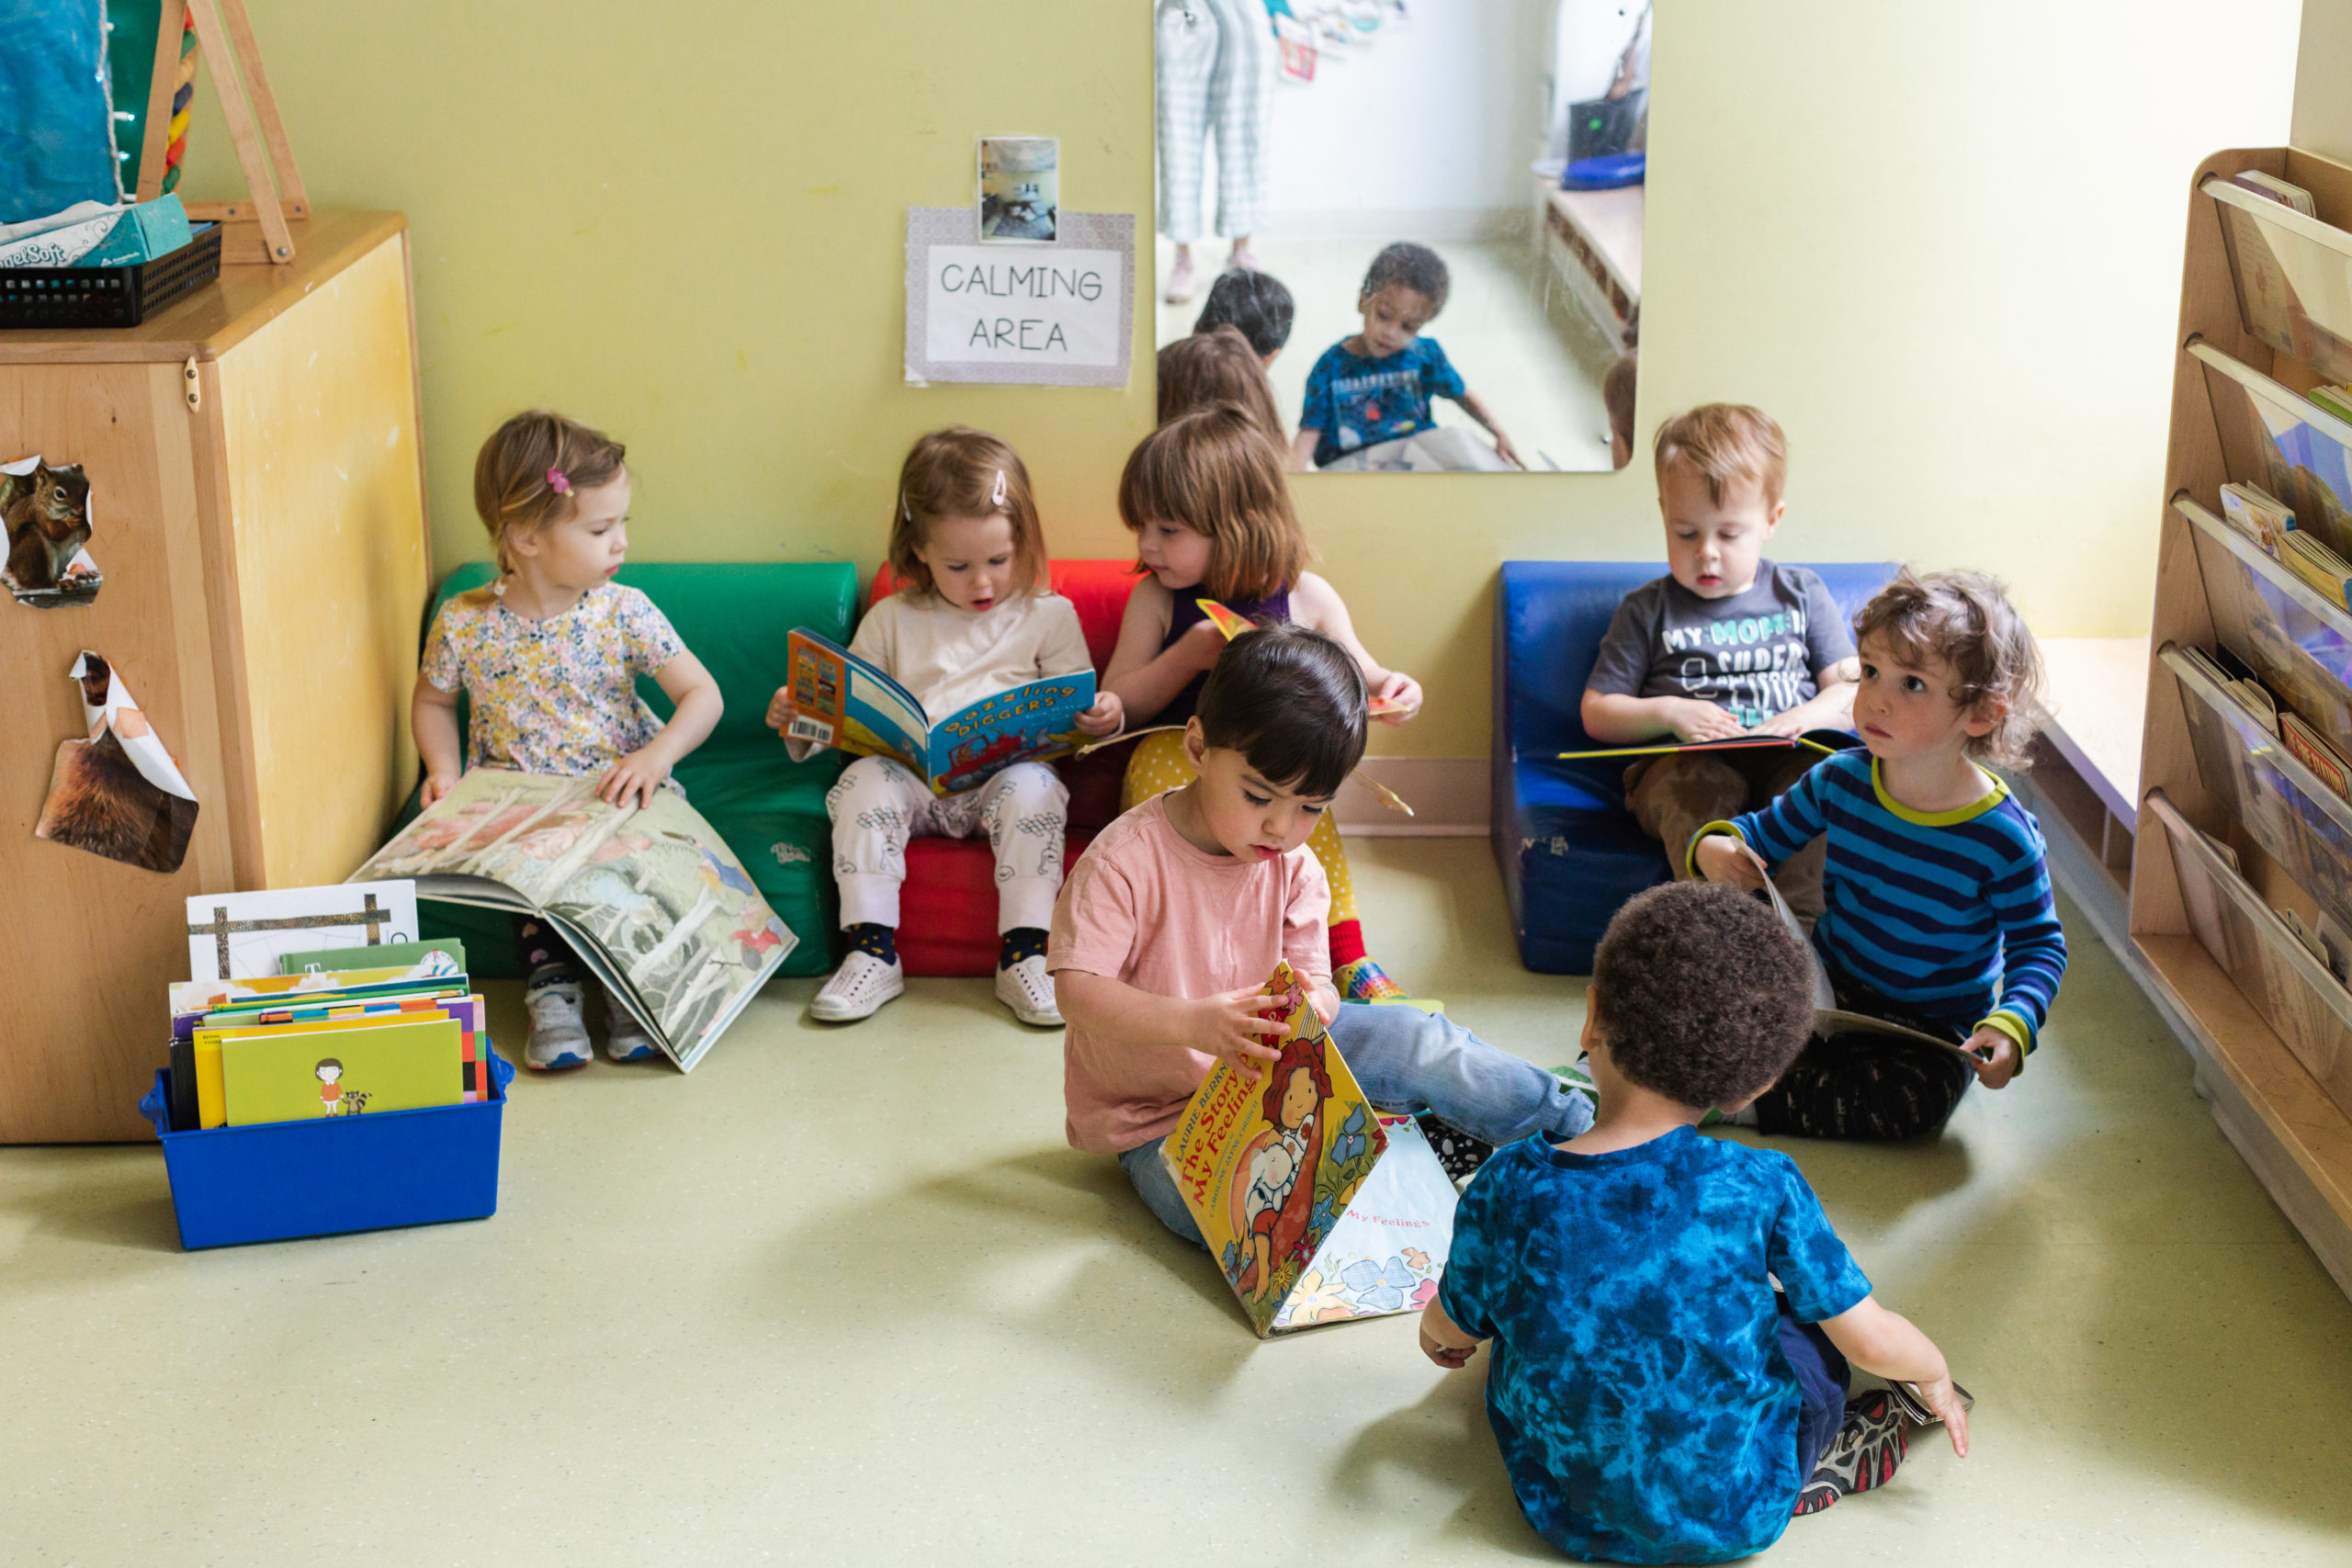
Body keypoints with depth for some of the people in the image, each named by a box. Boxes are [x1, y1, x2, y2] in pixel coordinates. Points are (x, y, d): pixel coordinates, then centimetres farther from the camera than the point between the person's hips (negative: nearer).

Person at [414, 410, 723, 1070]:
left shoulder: (624, 614, -6)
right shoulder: (465, 624, -5)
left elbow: (702, 694, -9)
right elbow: (433, 701, 13)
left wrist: (656, 756, -26)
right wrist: (443, 768, -4)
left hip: (619, 794, 0)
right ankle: (551, 982, -13)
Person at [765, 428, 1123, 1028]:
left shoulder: (1048, 617, 9)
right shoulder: (892, 621, 13)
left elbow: (1076, 714, 6)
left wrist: (1102, 718, -17)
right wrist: (800, 719, -7)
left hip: (1005, 773, -1)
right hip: (912, 780, 2)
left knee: (1032, 787, -33)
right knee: (862, 781, -28)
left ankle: (1024, 957, -28)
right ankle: (873, 953, -24)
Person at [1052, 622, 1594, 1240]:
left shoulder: (1296, 869, -4)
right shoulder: (1124, 861, -23)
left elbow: (1315, 981, -5)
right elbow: (1078, 991, -27)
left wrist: (1312, 1003, -32)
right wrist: (1193, 1023, -43)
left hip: (1265, 1070, 5)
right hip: (1157, 1114, -5)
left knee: (1412, 1039, -7)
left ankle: (1577, 1123, 13)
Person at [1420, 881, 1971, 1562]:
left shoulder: (1506, 1191, -20)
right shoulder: (1762, 1188, -22)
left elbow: (1454, 1330, -2)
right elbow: (1871, 1341, -11)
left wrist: (1434, 1329, 24)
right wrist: (1935, 1375, 13)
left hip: (1565, 1511, 1)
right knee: (1812, 1329, 23)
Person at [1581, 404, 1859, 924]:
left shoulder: (1801, 595, 19)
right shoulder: (1646, 610, 16)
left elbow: (1853, 690, 14)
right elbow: (1597, 714, 14)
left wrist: (1804, 718, -8)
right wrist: (1668, 712, -6)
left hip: (1787, 758, 1)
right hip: (1686, 763, -1)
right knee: (1696, 789, -37)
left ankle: (1803, 925, -42)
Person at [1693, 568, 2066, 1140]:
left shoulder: (2004, 839, -19)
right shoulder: (1840, 781, -7)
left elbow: (2040, 946, -7)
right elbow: (1767, 831, 10)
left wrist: (2010, 1025, -24)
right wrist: (1716, 846, -13)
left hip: (1932, 1031, -3)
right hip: (1827, 987, 3)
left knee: (1920, 1099, -34)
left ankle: (1745, 1098, -25)